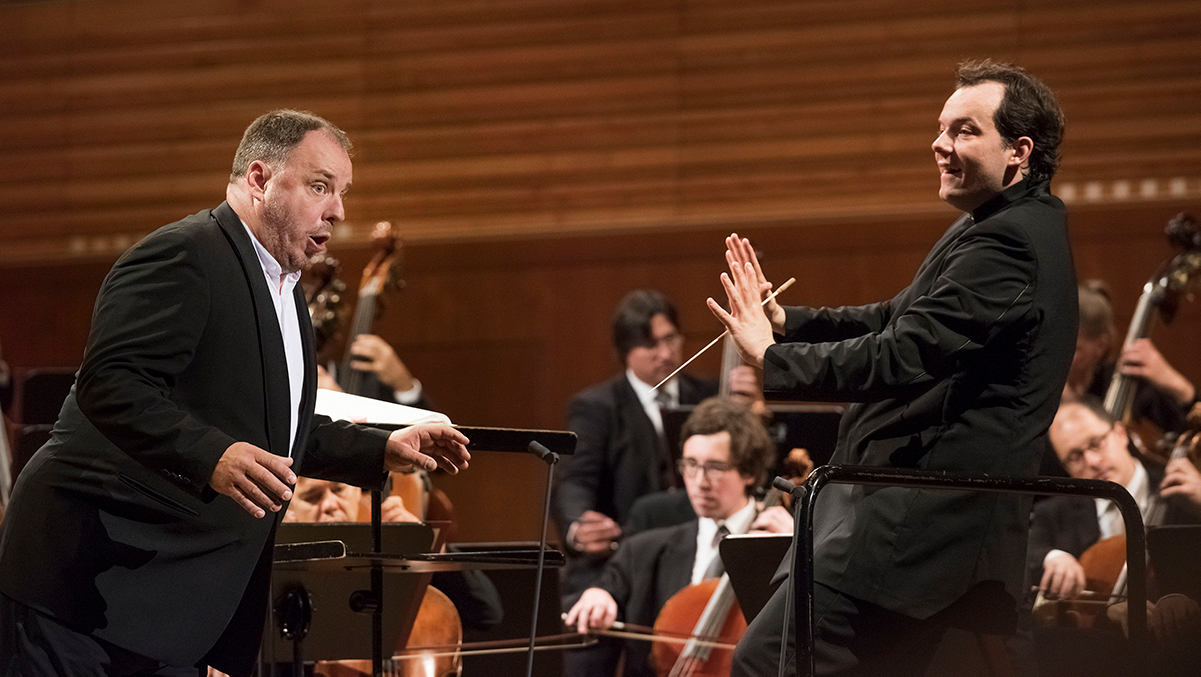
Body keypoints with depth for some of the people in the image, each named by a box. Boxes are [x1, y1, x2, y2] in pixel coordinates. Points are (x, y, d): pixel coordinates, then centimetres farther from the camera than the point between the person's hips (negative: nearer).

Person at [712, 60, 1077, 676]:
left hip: (920, 521, -11)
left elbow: (903, 357, -24)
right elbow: (895, 320, 21)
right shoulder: (1019, 227, 18)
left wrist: (770, 356, -15)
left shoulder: (1009, 243, -17)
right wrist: (786, 321, 7)